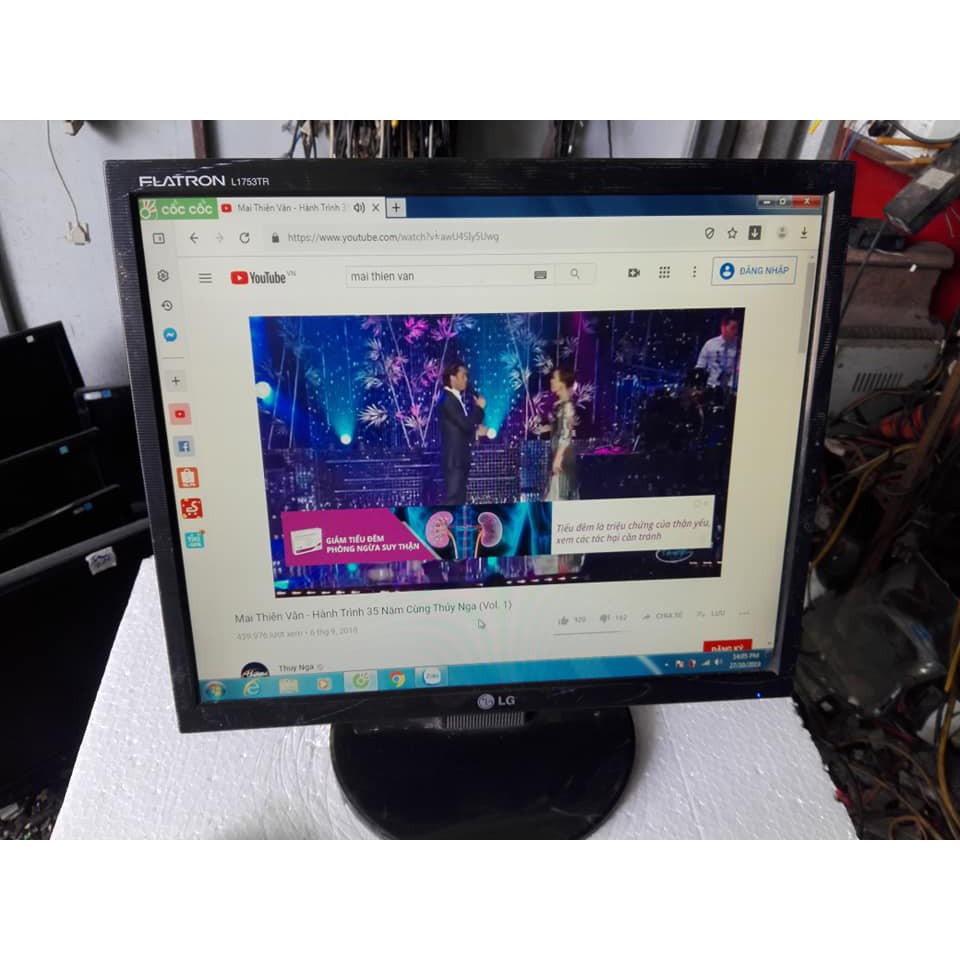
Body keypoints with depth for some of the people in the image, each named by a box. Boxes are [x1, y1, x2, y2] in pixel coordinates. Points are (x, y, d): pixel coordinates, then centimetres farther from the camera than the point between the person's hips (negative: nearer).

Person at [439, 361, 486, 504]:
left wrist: (476, 431, 4)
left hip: (460, 458, 10)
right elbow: (465, 424, -22)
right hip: (453, 459, -10)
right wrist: (479, 407, -8)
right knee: (452, 498, -10)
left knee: (459, 498, 13)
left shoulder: (456, 399, 16)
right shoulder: (448, 399, -15)